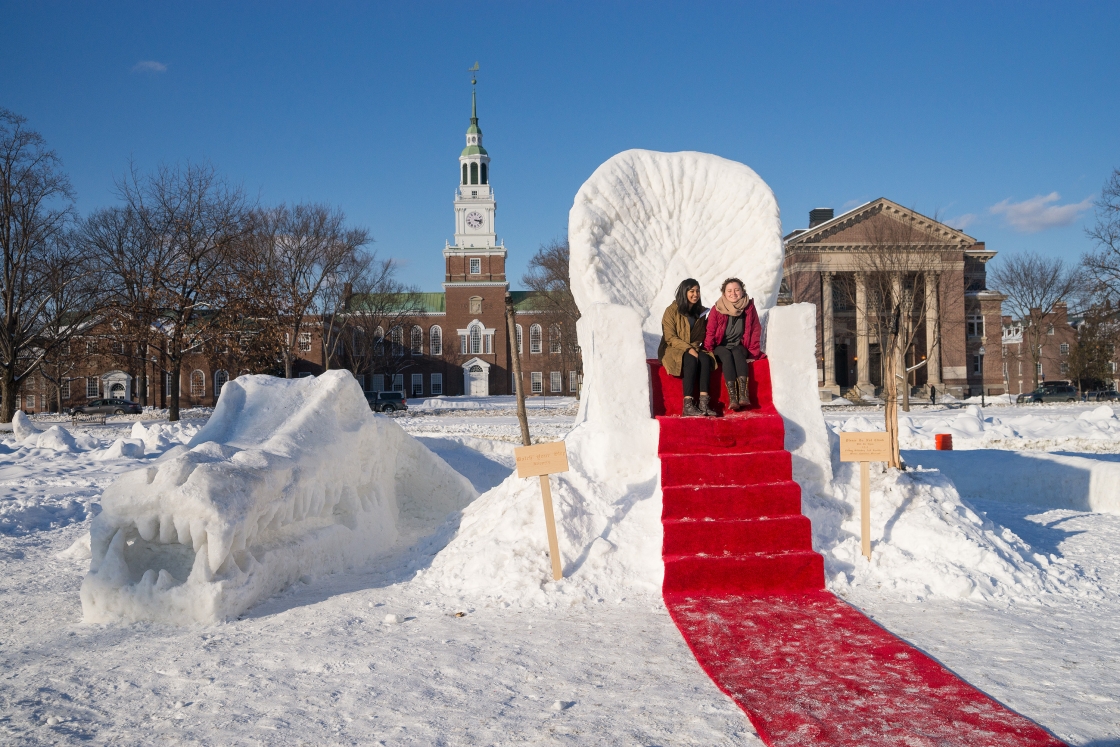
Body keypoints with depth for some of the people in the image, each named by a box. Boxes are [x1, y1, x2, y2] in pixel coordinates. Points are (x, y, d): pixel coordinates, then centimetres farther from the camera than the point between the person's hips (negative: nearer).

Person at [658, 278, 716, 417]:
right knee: (691, 360, -35)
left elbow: (703, 335, 16)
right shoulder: (672, 311, -5)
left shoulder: (701, 311, 12)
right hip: (673, 350, -4)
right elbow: (670, 337, -10)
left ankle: (703, 402, -35)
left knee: (705, 359, -29)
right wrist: (688, 349, -21)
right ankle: (687, 405, -38)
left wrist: (696, 347, -6)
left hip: (695, 349, 5)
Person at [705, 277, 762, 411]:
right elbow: (710, 332, -3)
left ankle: (743, 393, -48)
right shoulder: (717, 309, -4)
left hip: (740, 348, 1)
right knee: (727, 355, -34)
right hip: (721, 347, -1)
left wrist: (753, 352, -1)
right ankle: (732, 396, -46)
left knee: (737, 353, -34)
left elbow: (755, 331, 4)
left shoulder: (749, 307, 0)